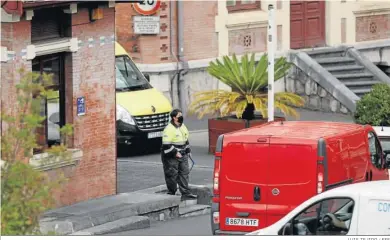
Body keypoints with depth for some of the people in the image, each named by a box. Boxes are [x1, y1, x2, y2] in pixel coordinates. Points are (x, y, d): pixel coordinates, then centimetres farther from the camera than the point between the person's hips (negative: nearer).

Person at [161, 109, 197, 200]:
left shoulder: (182, 126, 11)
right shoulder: (169, 129, -17)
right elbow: (166, 144, -20)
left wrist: (187, 151, 17)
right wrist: (175, 153, -20)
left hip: (182, 155, 8)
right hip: (171, 157, -8)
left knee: (184, 173, 4)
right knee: (172, 175, -1)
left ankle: (185, 193, 5)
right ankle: (171, 194, 9)